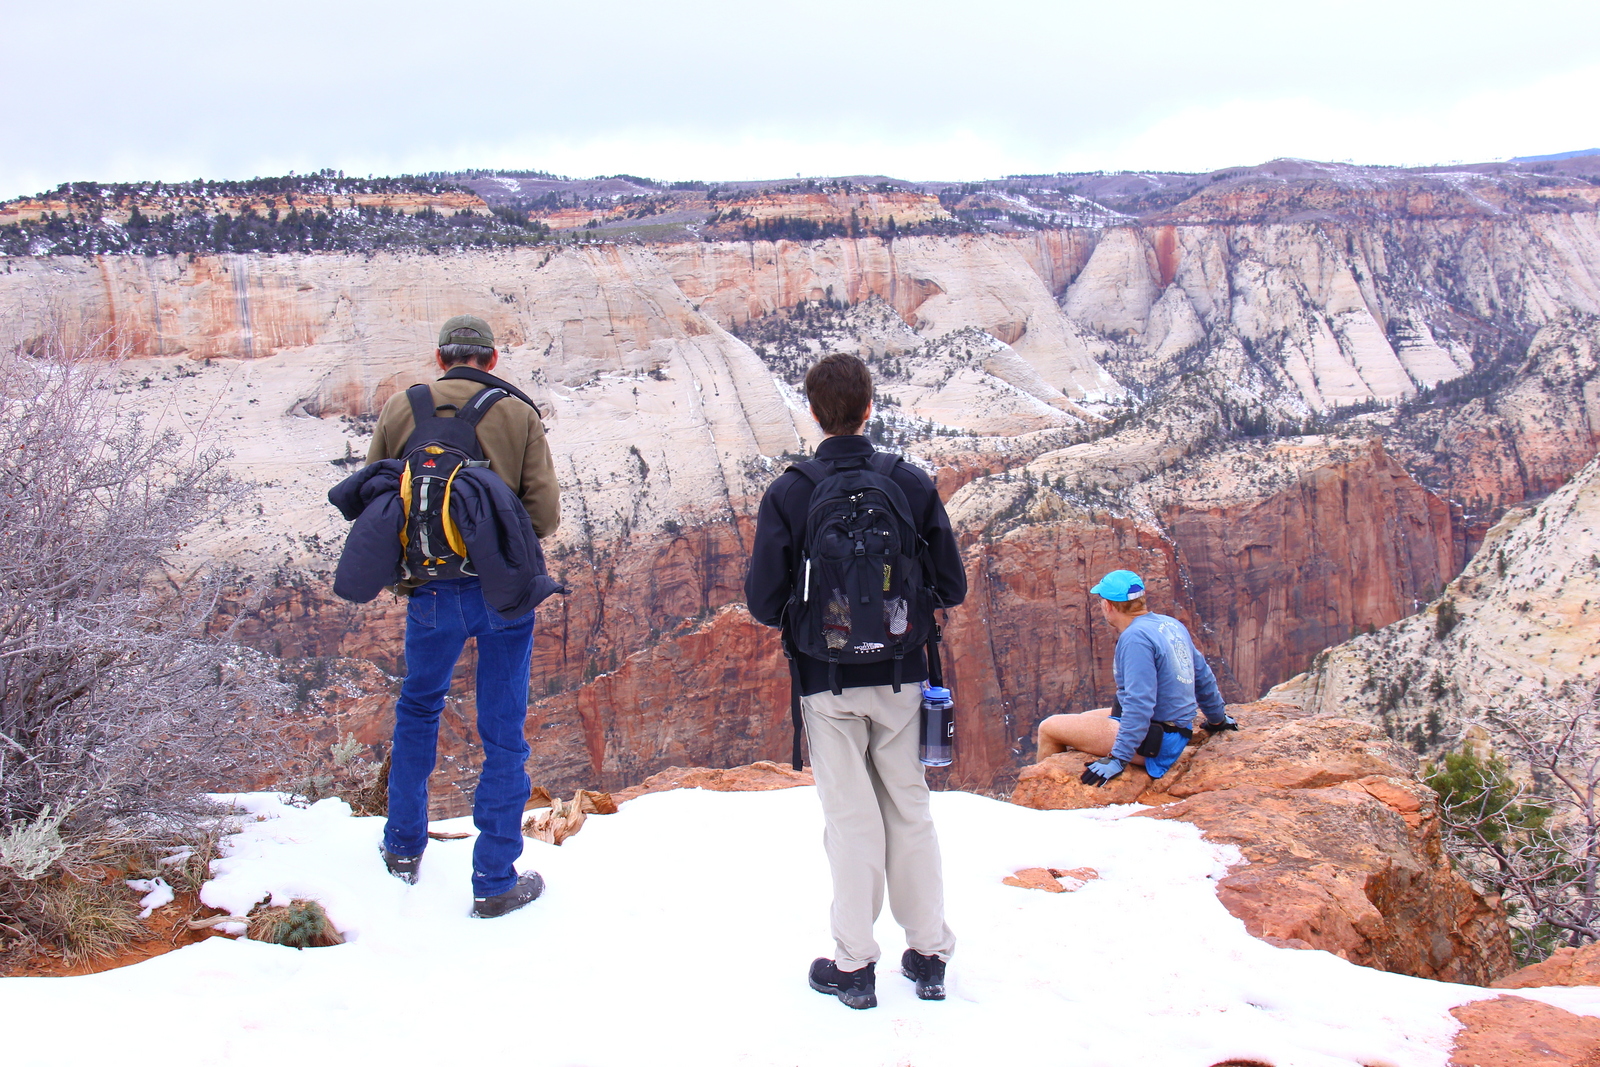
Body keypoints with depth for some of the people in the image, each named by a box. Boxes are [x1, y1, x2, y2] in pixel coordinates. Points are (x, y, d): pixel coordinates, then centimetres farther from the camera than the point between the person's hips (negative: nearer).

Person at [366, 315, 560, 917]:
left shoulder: (400, 410, 1)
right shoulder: (519, 415, -3)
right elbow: (545, 516, -8)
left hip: (432, 596, 2)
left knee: (417, 710, 26)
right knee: (503, 733, 8)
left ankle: (404, 847, 35)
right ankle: (495, 881, 13)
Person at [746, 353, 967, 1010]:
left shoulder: (787, 494, -11)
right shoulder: (914, 485, -6)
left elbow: (764, 603, -11)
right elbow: (952, 588, -2)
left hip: (827, 684, -1)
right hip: (902, 679, 2)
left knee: (851, 819, 8)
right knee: (910, 810, 15)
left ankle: (854, 966, 16)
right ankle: (929, 954, 24)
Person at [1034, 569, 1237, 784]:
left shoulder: (1135, 637, -20)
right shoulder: (1171, 625, 7)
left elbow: (1139, 704, -26)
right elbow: (1204, 677, 18)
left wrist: (1118, 758, -26)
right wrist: (1217, 719, 34)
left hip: (1152, 741, -10)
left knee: (1048, 728, -5)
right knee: (1081, 719, 25)